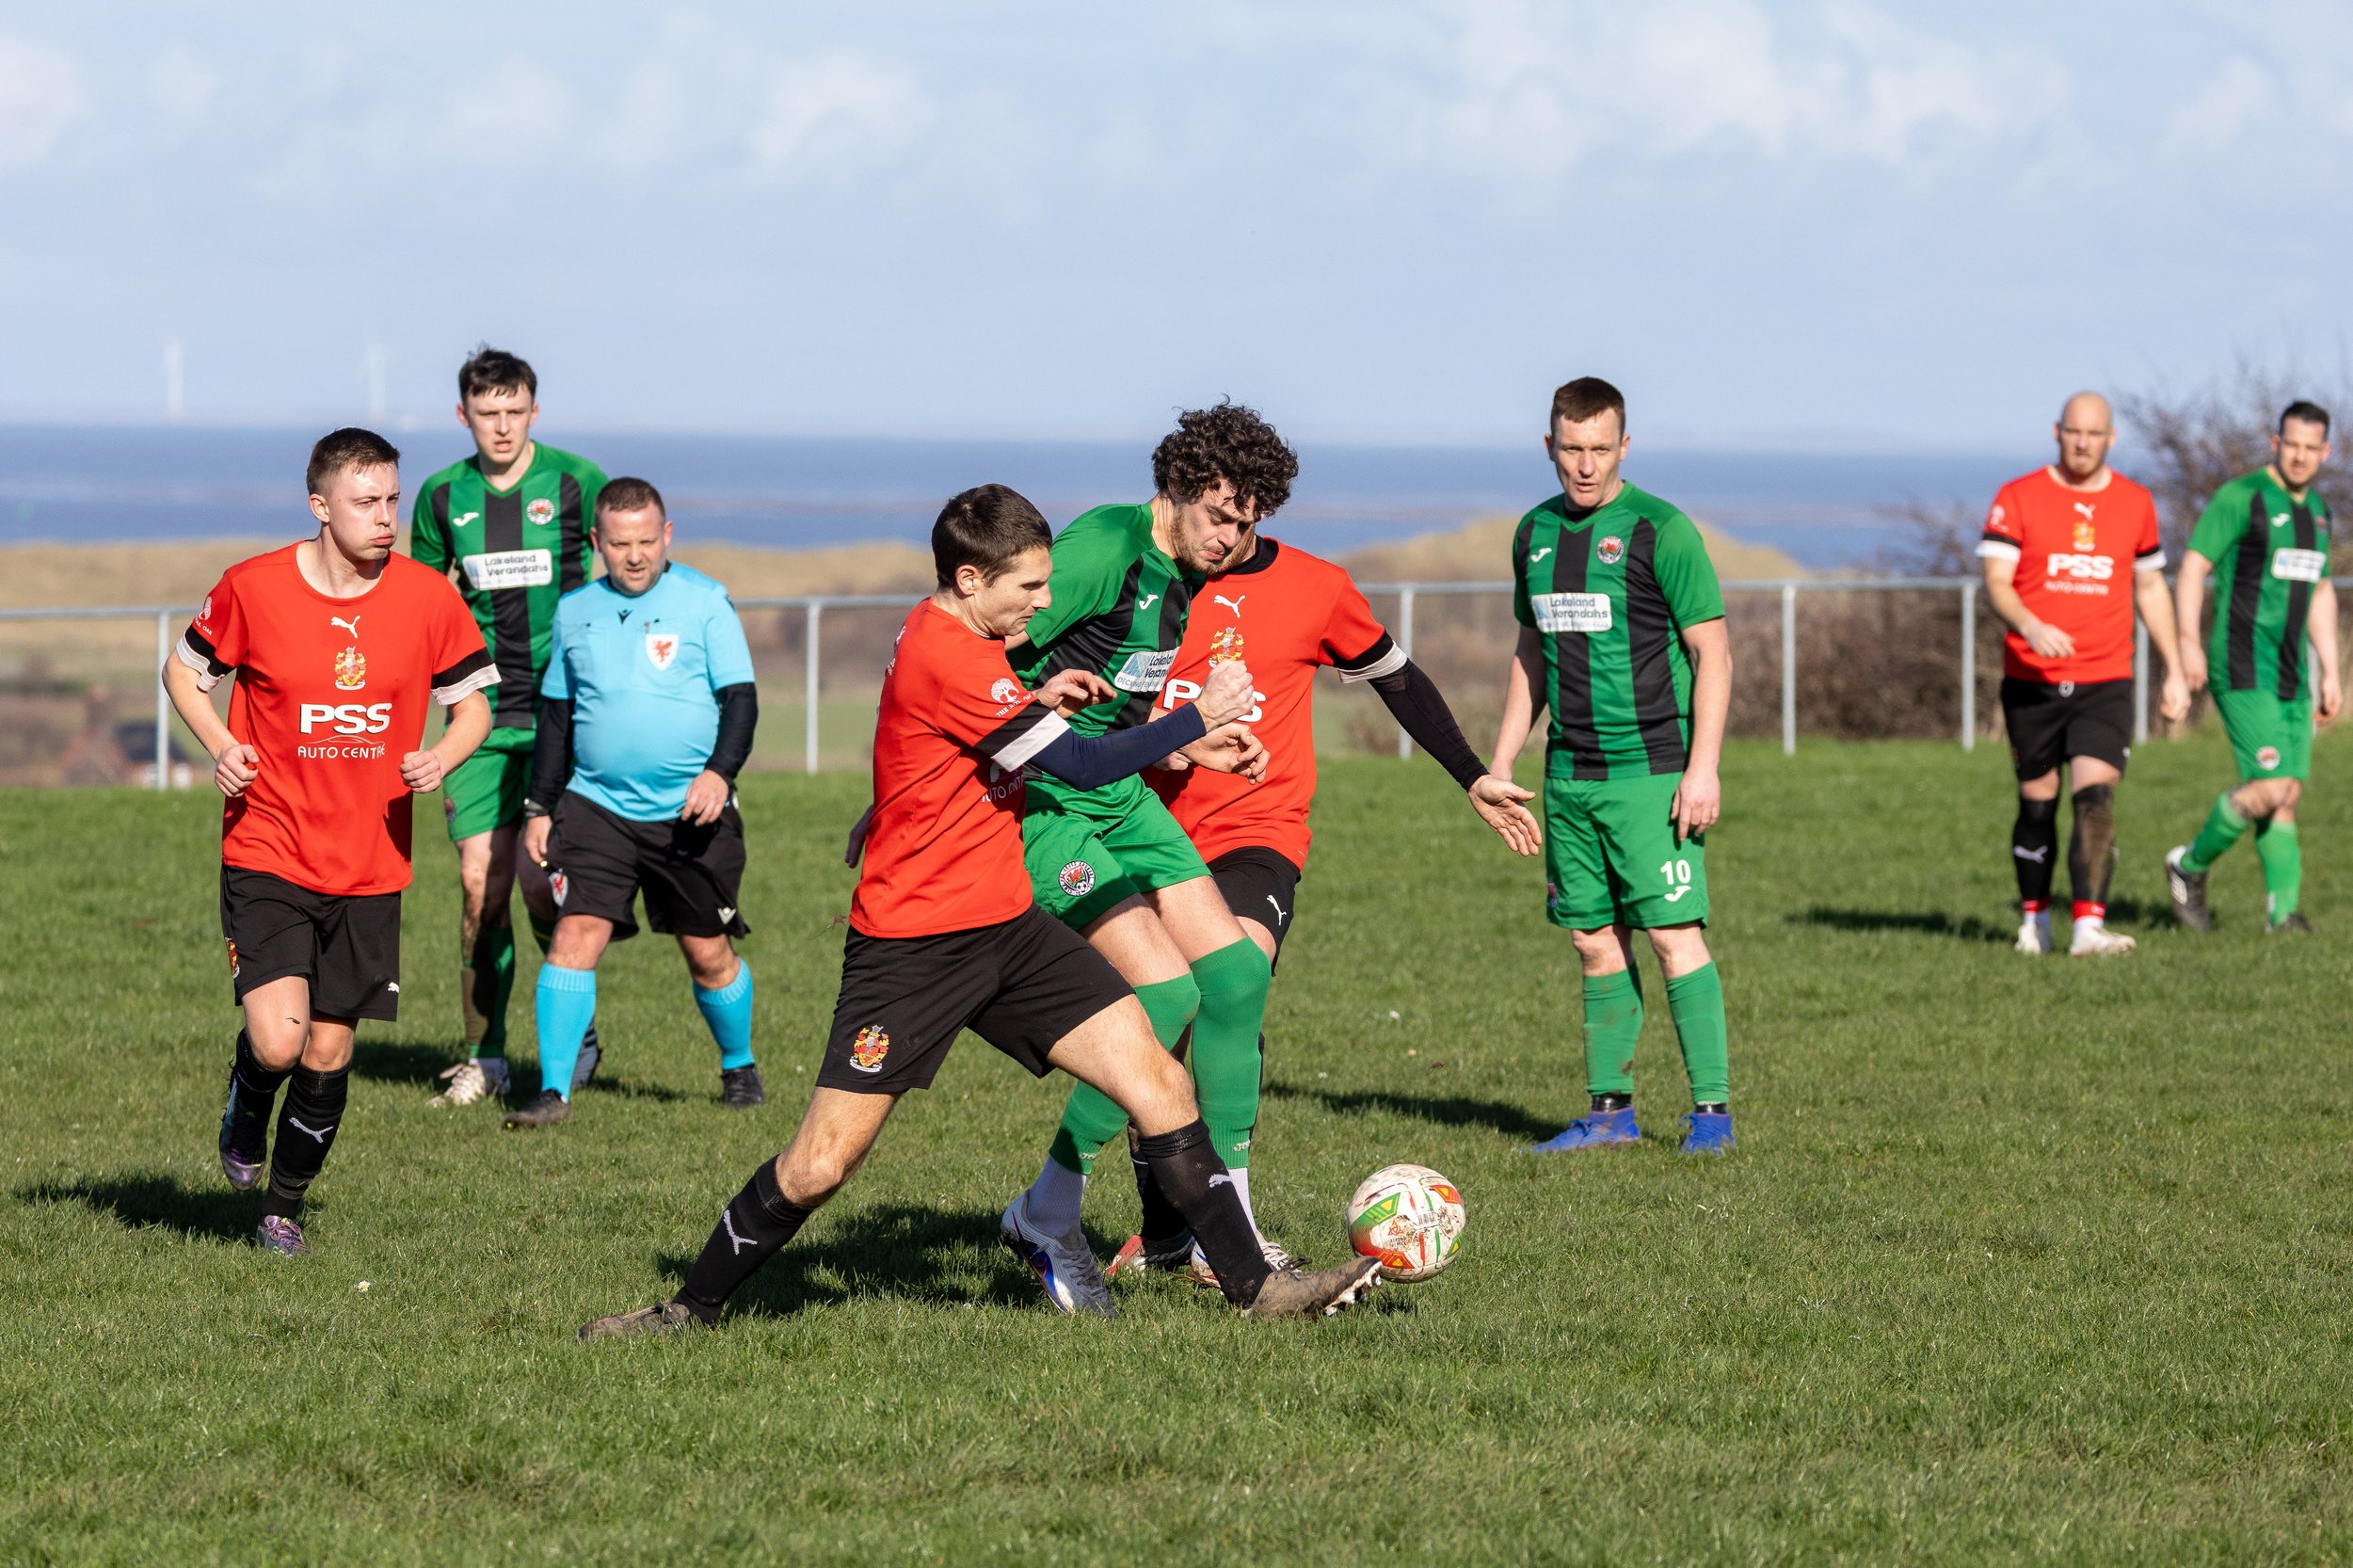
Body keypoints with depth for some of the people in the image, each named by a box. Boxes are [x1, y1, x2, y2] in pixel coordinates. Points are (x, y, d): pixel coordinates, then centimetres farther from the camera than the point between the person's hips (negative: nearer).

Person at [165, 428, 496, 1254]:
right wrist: (219, 747, -9)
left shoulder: (429, 599, -3)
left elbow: (474, 704, 9)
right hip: (267, 853, -2)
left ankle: (284, 1208, 28)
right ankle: (246, 1117, 20)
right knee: (277, 1040, -17)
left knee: (329, 1050, 6)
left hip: (368, 866, 2)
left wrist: (442, 756, -12)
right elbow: (183, 668, 9)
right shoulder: (254, 588, -8)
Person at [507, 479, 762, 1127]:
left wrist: (720, 772, -20)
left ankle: (739, 1067, 32)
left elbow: (740, 697, -4)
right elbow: (555, 714, 16)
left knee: (708, 952, 7)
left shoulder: (704, 601, -2)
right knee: (575, 934, -12)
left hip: (692, 811, -2)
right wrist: (539, 808, 12)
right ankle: (553, 1091, -10)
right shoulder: (575, 612, 8)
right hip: (596, 806, 2)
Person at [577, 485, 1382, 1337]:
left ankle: (1254, 1285, -2)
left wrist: (1036, 701, 10)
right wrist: (1200, 716, -9)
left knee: (1158, 1081, -5)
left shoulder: (946, 637, 9)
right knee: (819, 1165, -6)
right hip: (911, 943, -9)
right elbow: (1083, 766, -20)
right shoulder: (946, 656, -21)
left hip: (1006, 929, 9)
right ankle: (692, 1308, 13)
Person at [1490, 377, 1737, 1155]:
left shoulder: (1660, 531, -8)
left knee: (1674, 935, -9)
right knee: (1597, 944, 8)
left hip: (1652, 773, -6)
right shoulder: (1537, 533, 11)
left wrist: (1703, 768, -14)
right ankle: (1610, 1111, 14)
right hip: (1570, 775, 6)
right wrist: (1499, 763, 17)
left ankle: (1711, 1107, -6)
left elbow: (1713, 654, -8)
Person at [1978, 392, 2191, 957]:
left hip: (2105, 684, 1)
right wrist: (2030, 626, -27)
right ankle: (2034, 919, 26)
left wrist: (2173, 671, 15)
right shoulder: (2018, 499, -1)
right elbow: (1996, 582, -7)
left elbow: (2150, 588, 18)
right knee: (2038, 805, 7)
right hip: (2031, 681, -1)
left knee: (2096, 798, -16)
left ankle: (2089, 927, -22)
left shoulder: (2135, 503, 8)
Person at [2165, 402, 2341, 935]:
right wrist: (2188, 642, -21)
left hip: (2290, 672, 7)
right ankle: (2191, 865, 4)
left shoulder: (2317, 511, 15)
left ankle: (2283, 909, 2)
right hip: (2243, 670, -7)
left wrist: (2330, 671, 20)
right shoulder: (2241, 498, -8)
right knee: (2271, 786, -14)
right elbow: (2194, 566, -10)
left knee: (2288, 793, 2)